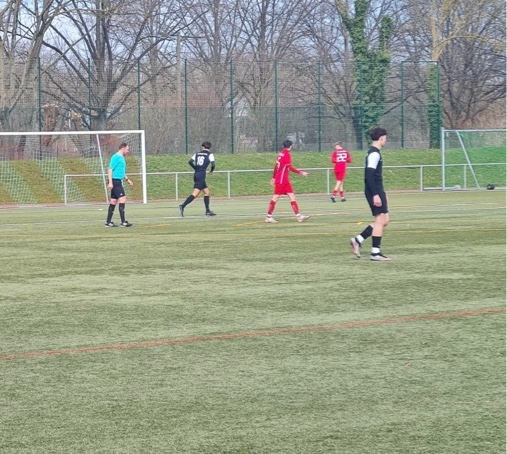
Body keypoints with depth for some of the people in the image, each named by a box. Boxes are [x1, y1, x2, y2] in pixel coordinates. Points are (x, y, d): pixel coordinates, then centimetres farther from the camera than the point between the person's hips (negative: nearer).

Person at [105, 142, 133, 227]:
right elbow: (110, 170, -16)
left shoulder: (121, 157, 18)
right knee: (122, 199, -13)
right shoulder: (116, 157, -12)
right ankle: (123, 222, -14)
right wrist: (110, 182, -22)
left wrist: (127, 179, 28)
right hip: (115, 181, -10)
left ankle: (108, 222, 12)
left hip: (118, 182, 10)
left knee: (114, 201, 9)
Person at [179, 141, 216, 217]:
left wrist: (196, 169, 13)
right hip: (201, 176, -7)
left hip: (196, 174, 7)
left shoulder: (197, 154, 14)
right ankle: (183, 206, -29)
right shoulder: (210, 155, 2)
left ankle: (208, 211, 18)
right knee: (195, 193, -14)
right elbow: (213, 164, -10)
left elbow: (190, 162, 2)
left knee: (207, 192, 17)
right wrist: (211, 171, 11)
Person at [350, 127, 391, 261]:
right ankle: (375, 252, -6)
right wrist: (375, 195, -24)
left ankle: (358, 240, 11)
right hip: (374, 191, -10)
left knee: (384, 220, 11)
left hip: (377, 191, 10)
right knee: (380, 219, -8)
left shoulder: (374, 153, 17)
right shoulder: (374, 154, -14)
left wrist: (382, 193, 28)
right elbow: (369, 176, -22)